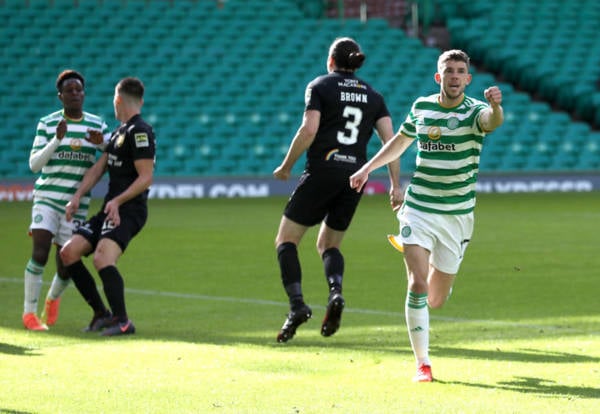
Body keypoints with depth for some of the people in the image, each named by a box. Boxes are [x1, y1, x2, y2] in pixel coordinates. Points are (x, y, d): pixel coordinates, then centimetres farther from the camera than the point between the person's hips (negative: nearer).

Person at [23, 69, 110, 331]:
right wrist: (57, 140, -19)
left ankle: (53, 298, 38)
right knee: (39, 253, -21)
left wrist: (102, 142, -15)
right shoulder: (46, 124, -1)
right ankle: (29, 312, -5)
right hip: (46, 198, -2)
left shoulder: (96, 124, 5)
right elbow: (34, 164, -4)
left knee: (66, 267, 3)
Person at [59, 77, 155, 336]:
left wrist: (118, 201, -25)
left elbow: (145, 178, -17)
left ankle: (122, 321, -25)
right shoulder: (119, 132, 20)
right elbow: (99, 168, 20)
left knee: (102, 259, -29)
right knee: (68, 253, 4)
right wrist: (77, 196, 8)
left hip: (128, 211, -10)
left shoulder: (139, 132, -11)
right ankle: (101, 314, 8)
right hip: (110, 209, 10)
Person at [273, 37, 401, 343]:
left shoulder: (319, 87, 1)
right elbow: (390, 138, 4)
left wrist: (286, 166, -2)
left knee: (286, 240, 5)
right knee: (328, 244, 19)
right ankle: (336, 292, -11)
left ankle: (297, 304, -15)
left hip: (322, 172, -5)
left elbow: (308, 130, -12)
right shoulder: (373, 96, 14)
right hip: (355, 176, 5)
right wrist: (395, 185, 3)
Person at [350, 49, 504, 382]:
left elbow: (494, 121, -35)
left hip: (457, 214, -1)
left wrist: (495, 106, -57)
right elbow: (401, 140, 22)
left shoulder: (475, 111, -9)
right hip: (419, 209, 1)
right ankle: (422, 363, -9)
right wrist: (367, 168, 21)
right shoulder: (421, 107, 1)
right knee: (417, 284, -18)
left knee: (436, 300, 9)